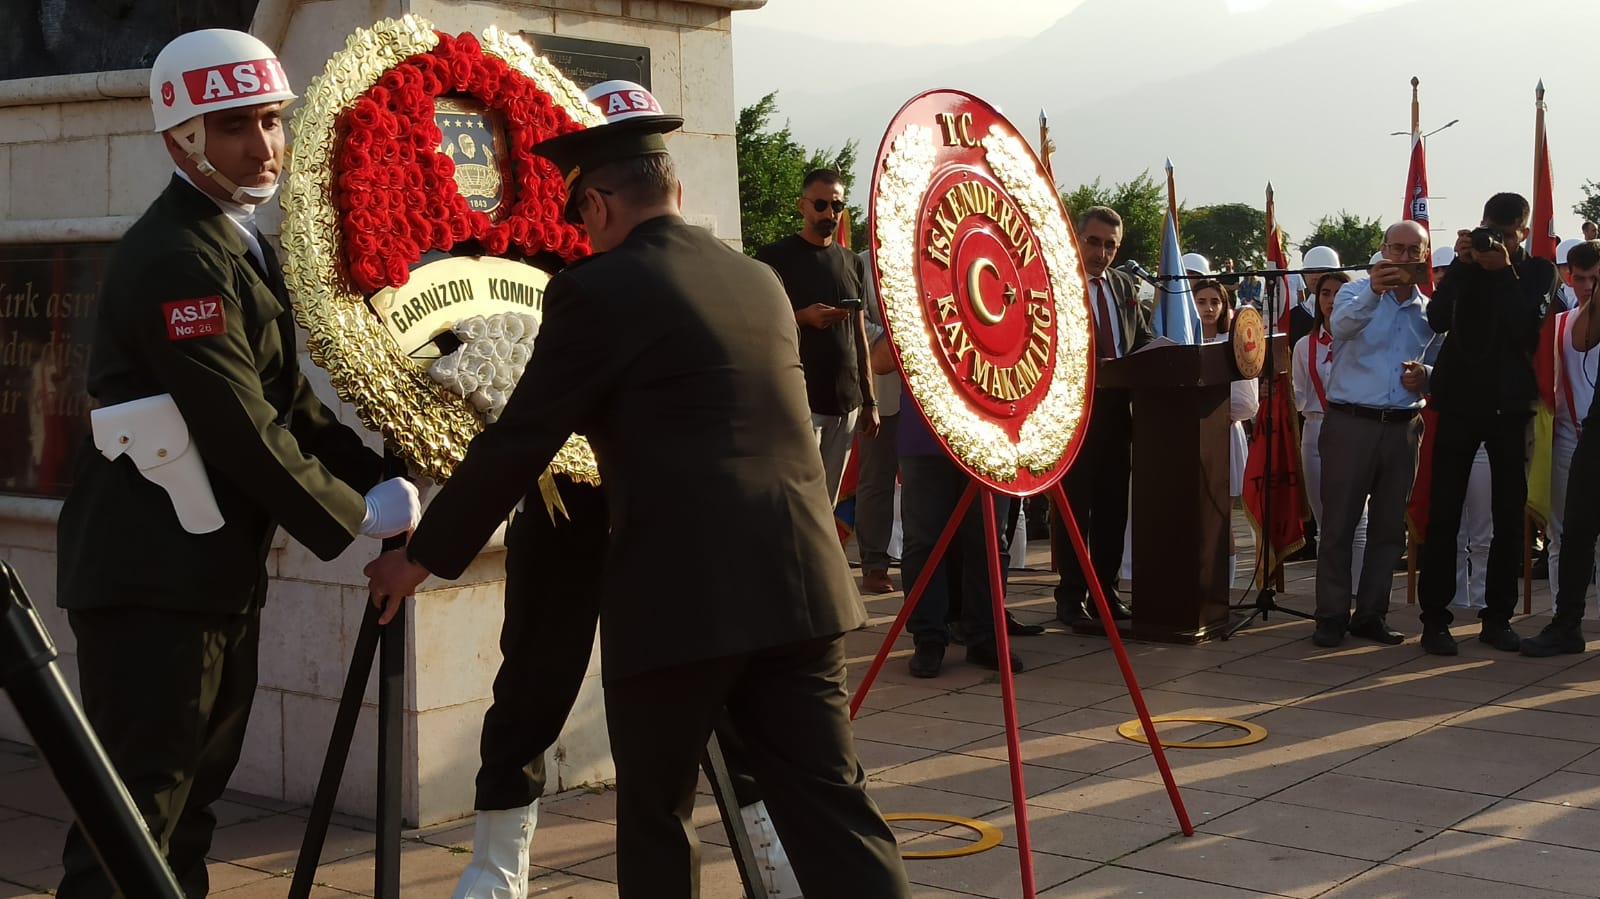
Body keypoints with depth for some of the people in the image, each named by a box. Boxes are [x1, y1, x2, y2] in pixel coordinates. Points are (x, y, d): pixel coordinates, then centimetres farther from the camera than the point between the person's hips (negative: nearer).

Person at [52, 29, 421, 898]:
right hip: (152, 578, -10)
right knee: (136, 814, -5)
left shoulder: (238, 241, 13)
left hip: (218, 570, 10)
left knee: (192, 798, 16)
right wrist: (357, 515, -12)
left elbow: (284, 402, 14)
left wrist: (382, 475, 3)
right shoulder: (174, 259, -19)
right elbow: (243, 431, -22)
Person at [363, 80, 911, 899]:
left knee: (654, 818, 12)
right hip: (796, 583, 6)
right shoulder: (758, 281, 16)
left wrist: (422, 554, 9)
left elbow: (515, 445, -4)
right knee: (830, 807, 5)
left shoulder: (598, 290, -6)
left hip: (680, 593, -6)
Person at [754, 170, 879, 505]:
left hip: (845, 402, 6)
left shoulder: (853, 263, 16)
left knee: (827, 505, 9)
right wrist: (803, 317, -18)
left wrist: (870, 400, 15)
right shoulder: (775, 257, -1)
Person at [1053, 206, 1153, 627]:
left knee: (1113, 505, 10)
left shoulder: (1123, 286, 15)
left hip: (1117, 407, 7)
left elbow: (1143, 336, 19)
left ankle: (1105, 592, 19)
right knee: (1073, 505, 0)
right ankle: (1071, 596, 8)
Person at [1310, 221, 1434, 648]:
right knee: (1338, 524, -2)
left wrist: (1425, 378, -4)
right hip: (1350, 423, -4)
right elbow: (1341, 325, -22)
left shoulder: (1431, 311, 13)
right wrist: (1373, 292, -41)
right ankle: (1332, 617, 5)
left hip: (1403, 427, 4)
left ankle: (1371, 614, 18)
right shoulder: (1357, 292, 1)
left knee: (1389, 528, 8)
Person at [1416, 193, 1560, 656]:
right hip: (1460, 400, 0)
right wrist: (1462, 263, -15)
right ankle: (1434, 618, 1)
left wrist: (1504, 272, -16)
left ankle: (1498, 617, 14)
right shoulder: (1464, 266, 6)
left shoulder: (1538, 272, 5)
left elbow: (1529, 327, -11)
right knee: (1443, 514, -3)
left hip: (1510, 404, 1)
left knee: (1509, 516, 4)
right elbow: (1438, 319, -10)